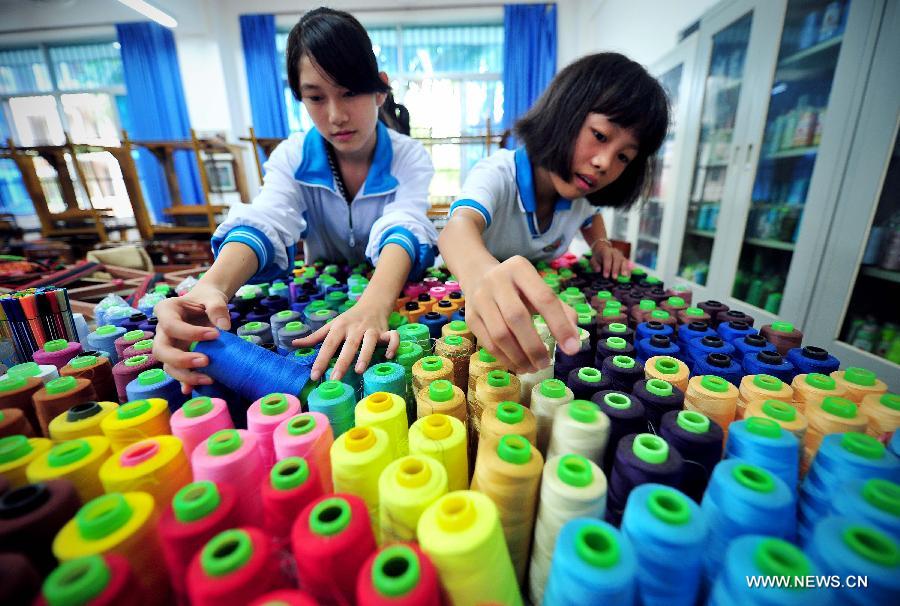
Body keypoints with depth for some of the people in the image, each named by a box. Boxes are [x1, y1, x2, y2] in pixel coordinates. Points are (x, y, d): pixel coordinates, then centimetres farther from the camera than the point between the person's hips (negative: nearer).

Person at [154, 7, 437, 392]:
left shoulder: (410, 158, -10)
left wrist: (373, 307, -47)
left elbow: (403, 230, -28)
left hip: (394, 292, -2)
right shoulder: (293, 157, -5)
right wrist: (212, 288, -44)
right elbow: (265, 224, -22)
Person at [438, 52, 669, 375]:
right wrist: (482, 274, -71)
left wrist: (601, 246, -5)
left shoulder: (581, 193, -8)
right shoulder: (497, 174, -26)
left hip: (538, 300, 5)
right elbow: (459, 227, -48)